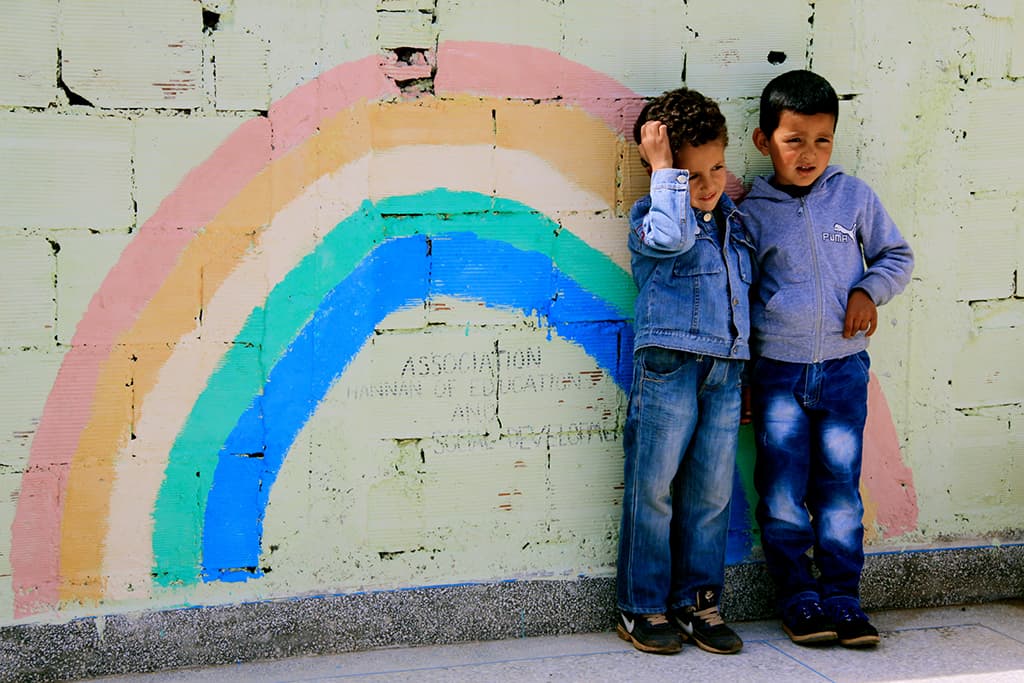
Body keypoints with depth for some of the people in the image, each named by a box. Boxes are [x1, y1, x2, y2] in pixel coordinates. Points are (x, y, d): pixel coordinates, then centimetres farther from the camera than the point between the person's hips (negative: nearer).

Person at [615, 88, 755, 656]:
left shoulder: (734, 222, 16)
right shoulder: (650, 217, -4)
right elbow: (671, 236, -29)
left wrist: (750, 372, 23)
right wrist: (666, 168, -20)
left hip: (726, 373, 6)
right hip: (667, 368, -6)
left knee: (711, 492, 9)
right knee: (653, 490, 0)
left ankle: (698, 601, 20)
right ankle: (642, 608, 11)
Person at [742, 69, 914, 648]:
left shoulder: (854, 197, 1)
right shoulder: (752, 213, -1)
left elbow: (897, 255, 12)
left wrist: (868, 290, -8)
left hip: (844, 367, 1)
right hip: (777, 370, -1)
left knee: (840, 487, 5)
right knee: (783, 491, 3)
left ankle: (843, 596, 15)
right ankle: (799, 597, 15)